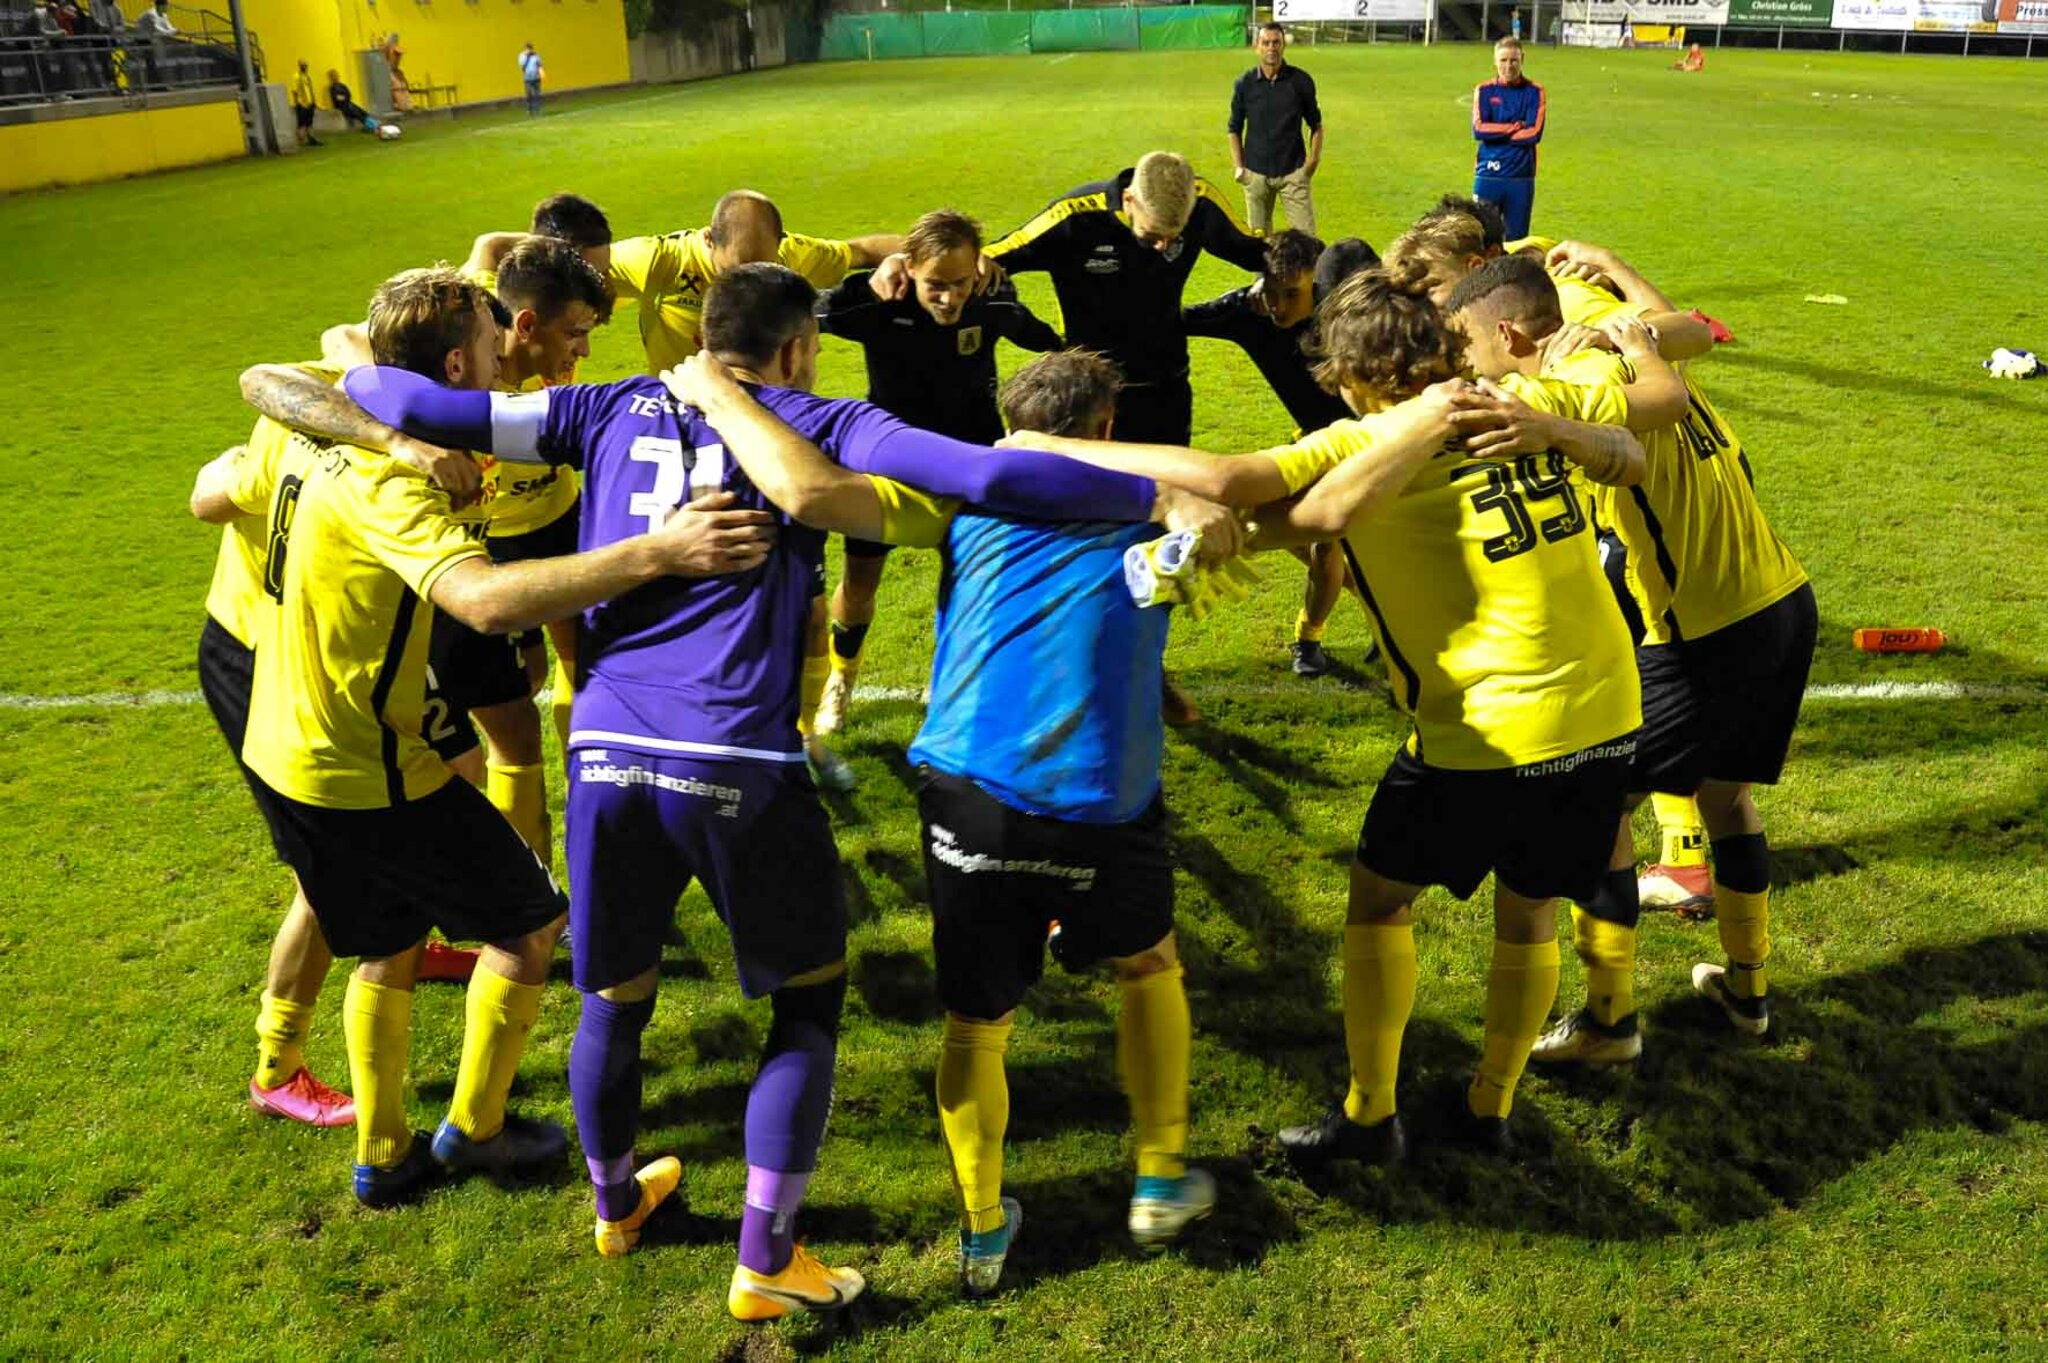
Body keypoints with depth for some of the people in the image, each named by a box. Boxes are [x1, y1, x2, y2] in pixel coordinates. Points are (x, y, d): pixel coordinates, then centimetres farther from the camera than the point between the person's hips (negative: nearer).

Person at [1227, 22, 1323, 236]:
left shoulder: (1300, 81, -1)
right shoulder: (1244, 84, 1)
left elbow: (1315, 124, 9)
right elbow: (1235, 128, 10)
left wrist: (1313, 159, -3)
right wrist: (1237, 166, 1)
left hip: (1293, 171, -1)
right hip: (1256, 173, 1)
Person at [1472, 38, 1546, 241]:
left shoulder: (1534, 92, 4)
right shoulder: (1484, 90, 6)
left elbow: (1534, 133, -8)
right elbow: (1479, 129, -8)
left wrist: (1497, 133, -7)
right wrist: (1516, 126, -9)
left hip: (1521, 178, 0)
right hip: (1488, 176, 0)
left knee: (1517, 238, 5)